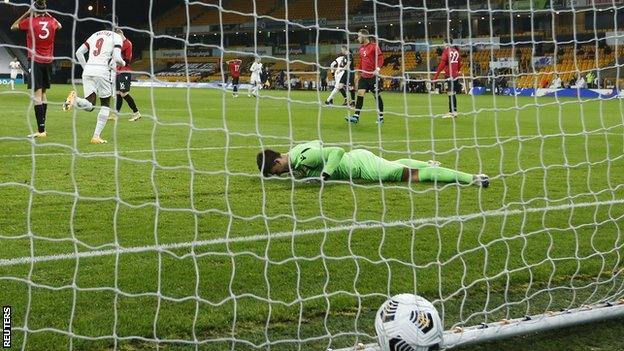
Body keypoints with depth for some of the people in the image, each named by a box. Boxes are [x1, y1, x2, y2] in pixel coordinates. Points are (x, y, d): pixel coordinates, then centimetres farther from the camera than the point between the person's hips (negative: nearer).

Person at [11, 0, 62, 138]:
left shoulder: (30, 21, -8)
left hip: (36, 61, -5)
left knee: (38, 94, -11)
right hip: (48, 61, 5)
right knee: (43, 93, 14)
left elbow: (13, 27, 9)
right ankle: (42, 128, 19)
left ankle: (41, 130, -18)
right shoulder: (52, 22, 4)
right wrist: (48, 15, 25)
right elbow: (59, 26, 30)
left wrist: (26, 14, 11)